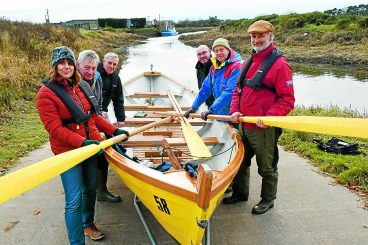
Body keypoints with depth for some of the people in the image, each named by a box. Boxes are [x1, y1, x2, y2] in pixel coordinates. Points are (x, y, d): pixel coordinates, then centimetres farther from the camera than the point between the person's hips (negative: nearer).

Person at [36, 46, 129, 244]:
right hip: (68, 152, -6)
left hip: (91, 146, 7)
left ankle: (88, 224, 45)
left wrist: (114, 131, 10)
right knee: (74, 200, -4)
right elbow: (54, 129, -18)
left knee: (90, 189, 20)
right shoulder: (46, 93, -12)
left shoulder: (82, 86, 7)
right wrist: (83, 142, -28)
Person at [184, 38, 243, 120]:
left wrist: (212, 109, -25)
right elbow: (205, 88, 13)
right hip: (220, 113, 6)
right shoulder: (214, 67, 8)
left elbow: (230, 91, -24)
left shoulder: (237, 66, -15)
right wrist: (194, 107, 12)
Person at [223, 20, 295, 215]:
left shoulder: (279, 64, -12)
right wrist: (235, 110, -1)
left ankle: (268, 200, 32)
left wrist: (269, 117, -27)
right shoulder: (249, 62, 12)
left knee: (266, 167, 10)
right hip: (245, 126, 8)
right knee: (241, 161, 21)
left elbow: (287, 100, -15)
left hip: (265, 129, -7)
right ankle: (240, 193, 42)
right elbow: (238, 89, 16)